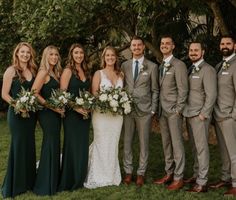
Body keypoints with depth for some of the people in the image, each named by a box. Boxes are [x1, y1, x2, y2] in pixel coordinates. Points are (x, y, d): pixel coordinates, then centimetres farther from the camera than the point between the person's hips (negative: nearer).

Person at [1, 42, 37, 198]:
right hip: (17, 113, -5)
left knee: (29, 145, 10)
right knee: (18, 145, -2)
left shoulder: (33, 71, 10)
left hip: (31, 113, 5)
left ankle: (28, 182, 22)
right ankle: (14, 185, 10)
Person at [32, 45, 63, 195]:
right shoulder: (44, 72, -12)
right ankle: (46, 186, 10)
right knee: (50, 146, -2)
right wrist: (52, 106, -17)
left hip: (55, 113, 8)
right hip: (47, 114, -8)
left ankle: (53, 182, 26)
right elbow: (34, 93, -19)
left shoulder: (55, 72, 13)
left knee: (53, 146, 14)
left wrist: (59, 107, -2)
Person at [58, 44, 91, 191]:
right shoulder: (68, 71, -8)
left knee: (83, 146, 11)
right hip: (72, 114, -6)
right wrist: (75, 107, -20)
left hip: (84, 114, 6)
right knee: (72, 145, 0)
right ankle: (69, 181, 13)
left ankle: (80, 178, 24)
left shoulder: (86, 71, 11)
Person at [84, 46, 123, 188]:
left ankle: (112, 175, 20)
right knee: (101, 144, -1)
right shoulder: (99, 74, 0)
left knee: (113, 144, 9)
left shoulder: (120, 74, 11)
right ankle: (100, 176, 10)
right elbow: (94, 93, -4)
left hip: (117, 114, 4)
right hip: (101, 113, -3)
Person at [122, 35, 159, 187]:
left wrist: (153, 110, -4)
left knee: (144, 143, 5)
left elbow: (155, 90, 2)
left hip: (144, 110, -2)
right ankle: (128, 171, 18)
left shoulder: (152, 66, 1)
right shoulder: (125, 65, 8)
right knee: (127, 142, 6)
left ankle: (141, 173, 16)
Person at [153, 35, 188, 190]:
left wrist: (178, 110, -14)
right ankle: (169, 174, 21)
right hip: (162, 111, 7)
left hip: (174, 111, -7)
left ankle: (178, 178, 5)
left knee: (177, 144, -2)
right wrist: (158, 108, 9)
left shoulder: (179, 65, -7)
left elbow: (183, 89, -11)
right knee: (166, 144, 12)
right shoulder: (161, 66, 15)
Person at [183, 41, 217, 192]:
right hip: (189, 115, 7)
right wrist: (186, 111, 9)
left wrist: (203, 114, -15)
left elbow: (211, 95, -14)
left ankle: (202, 183, 2)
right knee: (195, 148, 13)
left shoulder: (207, 70, -9)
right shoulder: (191, 69, 15)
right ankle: (197, 175, 23)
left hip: (200, 115, -7)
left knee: (202, 148, -4)